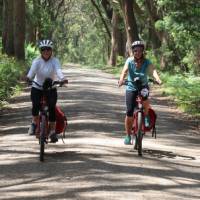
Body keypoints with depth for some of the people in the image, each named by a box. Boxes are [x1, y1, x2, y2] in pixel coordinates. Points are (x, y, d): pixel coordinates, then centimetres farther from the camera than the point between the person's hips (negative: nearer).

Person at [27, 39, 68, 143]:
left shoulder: (55, 61, -10)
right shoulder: (37, 61, -11)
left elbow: (58, 70, -28)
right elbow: (32, 70, -29)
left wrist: (62, 79, -49)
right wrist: (28, 77, -51)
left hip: (51, 88, 0)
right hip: (37, 88, 0)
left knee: (52, 107, -16)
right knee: (35, 104, -24)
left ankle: (52, 131, -5)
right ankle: (34, 122, 4)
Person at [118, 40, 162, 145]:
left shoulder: (147, 62, -10)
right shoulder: (129, 61, -9)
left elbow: (153, 70, -28)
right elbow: (124, 71, -25)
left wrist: (157, 79, -49)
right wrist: (121, 80, -46)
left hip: (143, 86, 0)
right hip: (131, 87, 1)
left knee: (145, 100, -35)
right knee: (129, 113, -6)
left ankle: (146, 116, -4)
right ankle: (128, 135, 11)